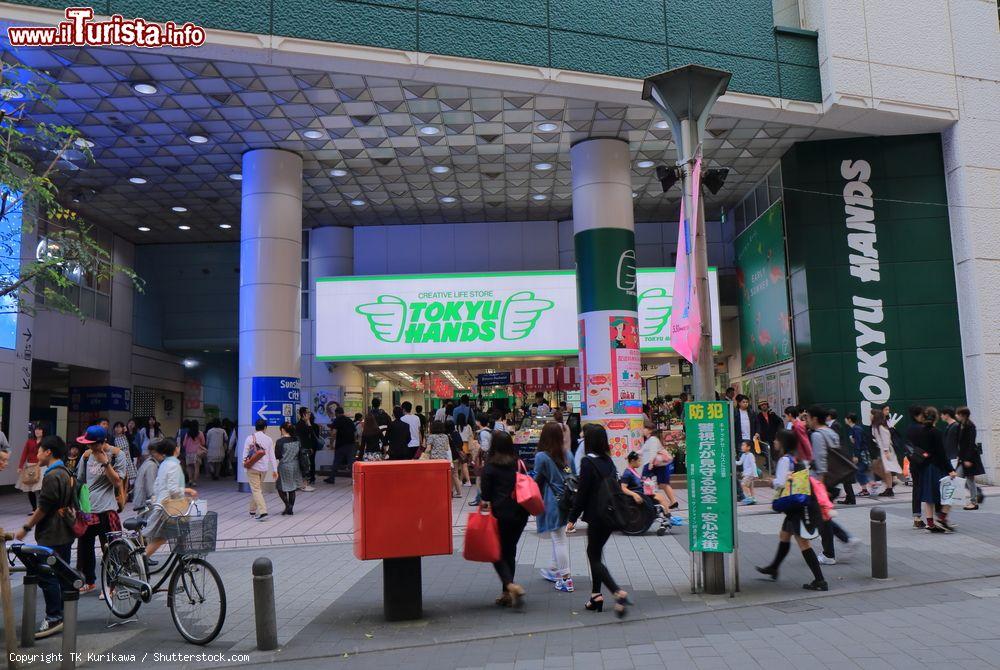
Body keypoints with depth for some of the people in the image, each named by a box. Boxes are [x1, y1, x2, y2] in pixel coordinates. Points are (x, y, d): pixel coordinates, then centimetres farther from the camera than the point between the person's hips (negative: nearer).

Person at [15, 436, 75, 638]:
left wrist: (26, 528, -9)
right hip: (65, 533, 10)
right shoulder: (65, 473, 14)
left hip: (52, 536, -10)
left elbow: (44, 508, -18)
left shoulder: (52, 476, -17)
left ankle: (54, 618, -6)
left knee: (46, 575, -7)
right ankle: (64, 613, 21)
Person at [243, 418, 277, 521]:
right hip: (264, 468, 4)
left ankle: (262, 512, -18)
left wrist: (244, 463, 11)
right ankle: (253, 510, 30)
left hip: (253, 467, -4)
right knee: (258, 489, 19)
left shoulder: (250, 438, -7)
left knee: (256, 490, -5)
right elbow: (272, 456, 2)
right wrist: (274, 469, 7)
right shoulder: (268, 439, 1)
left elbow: (245, 453, -6)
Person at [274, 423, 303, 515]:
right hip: (295, 466, 5)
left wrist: (275, 447, 6)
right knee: (292, 489, 14)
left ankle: (288, 505, -6)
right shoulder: (296, 440, 1)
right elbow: (300, 453, 8)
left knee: (280, 488, 9)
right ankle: (290, 509, 16)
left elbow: (277, 456, -11)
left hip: (284, 467, -5)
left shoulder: (280, 441, -13)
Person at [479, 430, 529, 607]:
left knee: (497, 552, 6)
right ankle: (507, 593, 19)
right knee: (510, 551, 16)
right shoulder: (518, 464, 5)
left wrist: (485, 503, 10)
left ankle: (510, 585, -16)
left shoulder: (490, 467, -8)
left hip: (501, 514, -5)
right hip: (520, 513, 5)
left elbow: (485, 493, -7)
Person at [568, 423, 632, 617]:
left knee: (595, 557, 2)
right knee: (594, 552, 19)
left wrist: (572, 517, -7)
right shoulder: (608, 460, 7)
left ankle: (618, 593, -14)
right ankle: (596, 595, 21)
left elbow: (582, 492, -15)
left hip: (596, 516, -7)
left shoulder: (588, 462, -15)